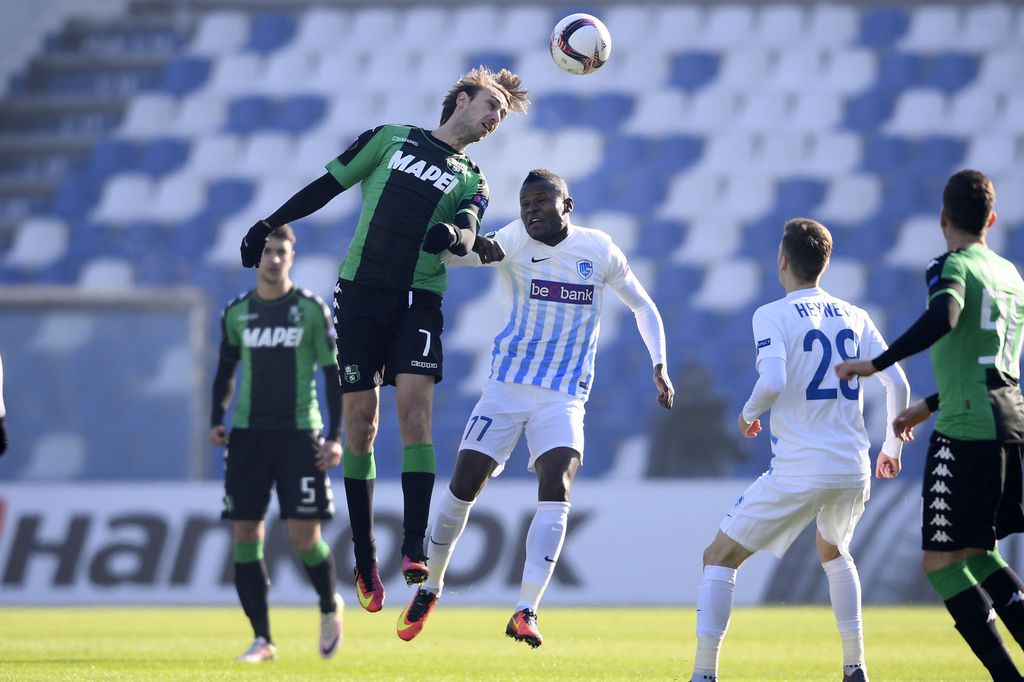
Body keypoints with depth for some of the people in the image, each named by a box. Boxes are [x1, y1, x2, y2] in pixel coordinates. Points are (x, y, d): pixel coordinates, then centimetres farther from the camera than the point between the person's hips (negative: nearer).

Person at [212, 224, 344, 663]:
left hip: (299, 434, -3)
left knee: (304, 538, -9)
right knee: (245, 536, -4)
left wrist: (335, 437, -6)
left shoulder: (312, 310, -1)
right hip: (248, 435, 3)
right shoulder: (236, 313, 7)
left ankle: (330, 607, 21)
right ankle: (262, 640, 3)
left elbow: (334, 374, 1)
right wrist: (216, 421, 3)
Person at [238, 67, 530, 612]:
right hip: (361, 291, 0)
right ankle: (364, 561, 7)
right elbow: (329, 184, 16)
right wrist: (269, 226, 13)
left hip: (419, 300, 0)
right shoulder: (391, 138, 13)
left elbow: (468, 234, -4)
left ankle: (413, 551, -21)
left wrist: (454, 235, -27)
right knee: (360, 423, -1)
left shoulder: (471, 181, 15)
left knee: (414, 409, -17)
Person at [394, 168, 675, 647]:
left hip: (563, 397, 0)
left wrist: (659, 366, 3)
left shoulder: (598, 250, -1)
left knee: (556, 490, -21)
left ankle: (526, 612, -23)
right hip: (506, 387, 0)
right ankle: (431, 587, 22)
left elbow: (642, 306, 13)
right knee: (462, 487, -2)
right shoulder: (515, 240, -5)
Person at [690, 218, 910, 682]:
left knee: (720, 558, 5)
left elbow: (772, 383, -21)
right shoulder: (854, 317, 10)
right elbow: (898, 385, 7)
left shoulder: (772, 315, -6)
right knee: (834, 552, 34)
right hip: (854, 469, 6)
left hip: (798, 471, -6)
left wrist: (748, 414, 0)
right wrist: (892, 449, 21)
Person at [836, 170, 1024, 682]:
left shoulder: (951, 266, -6)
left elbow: (943, 318, -28)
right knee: (978, 555, 18)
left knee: (942, 562, -2)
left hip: (968, 429, -8)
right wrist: (929, 406, 36)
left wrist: (875, 365, -22)